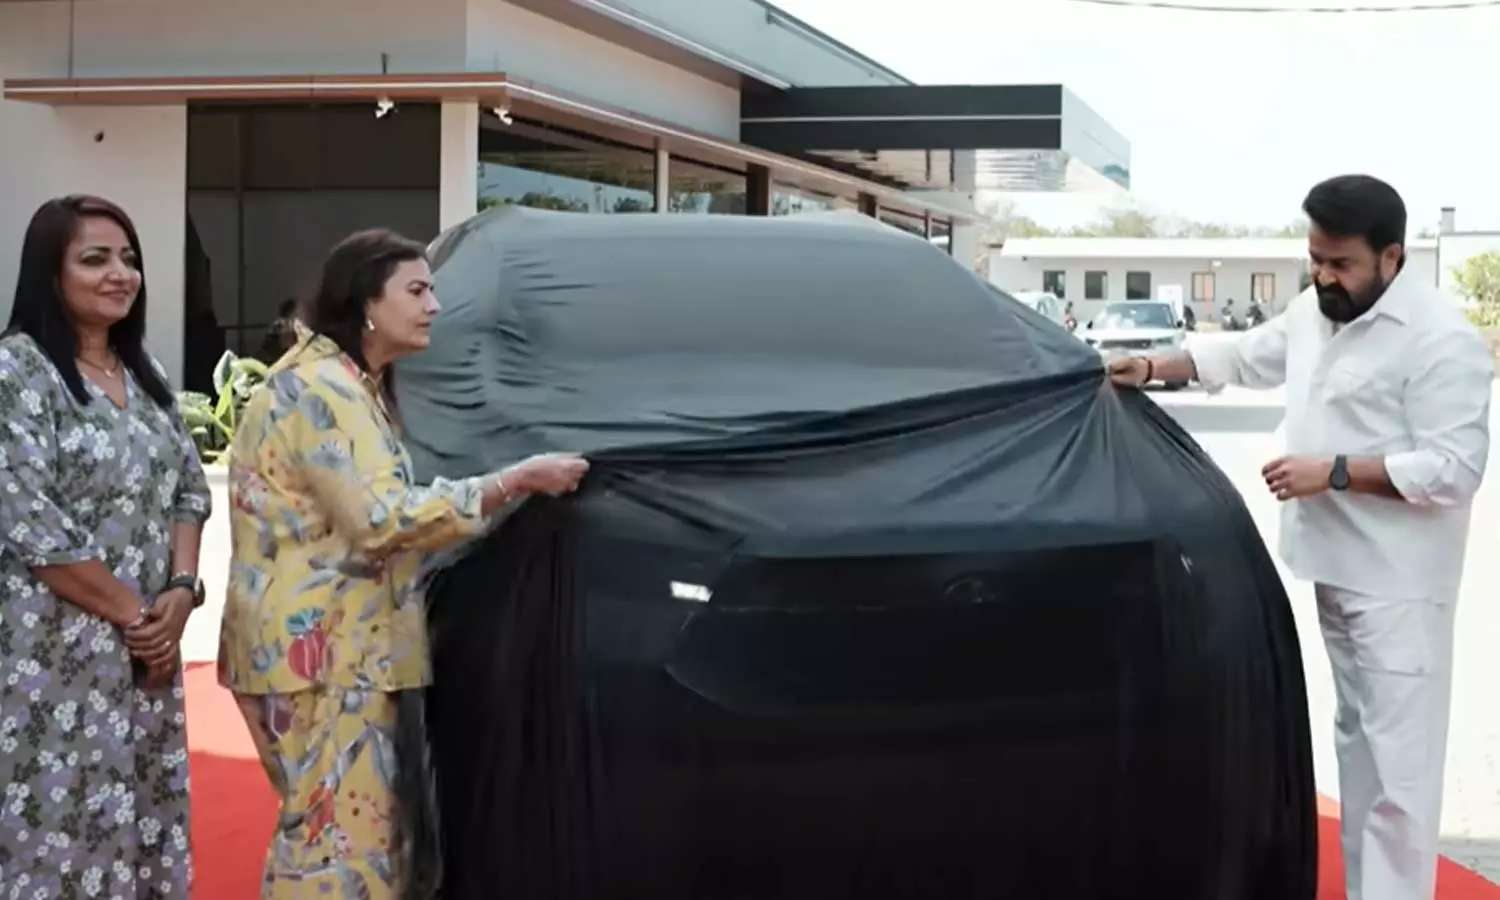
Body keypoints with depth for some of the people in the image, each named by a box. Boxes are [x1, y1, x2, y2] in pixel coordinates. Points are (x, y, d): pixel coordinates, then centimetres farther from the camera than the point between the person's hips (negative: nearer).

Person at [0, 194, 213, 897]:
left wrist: (179, 592, -5)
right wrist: (133, 612, -11)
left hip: (147, 648, 7)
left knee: (141, 822, 11)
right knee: (65, 825, -1)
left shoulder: (144, 373, 12)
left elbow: (188, 489, 13)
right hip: (57, 651, -7)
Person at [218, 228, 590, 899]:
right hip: (316, 642, -10)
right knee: (340, 831, -6)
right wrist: (519, 481, -21)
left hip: (345, 640, 10)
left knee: (348, 824, 12)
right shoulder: (319, 386, -16)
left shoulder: (353, 383, 16)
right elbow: (383, 519, -24)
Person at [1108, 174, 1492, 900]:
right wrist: (1154, 368, 12)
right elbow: (1243, 356, 24)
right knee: (1356, 736, 18)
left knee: (1397, 755, -7)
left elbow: (1454, 467, -22)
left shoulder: (1440, 338, -18)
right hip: (1338, 566, 9)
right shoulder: (1314, 313, 9)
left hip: (1397, 582, -9)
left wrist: (1334, 472, -23)